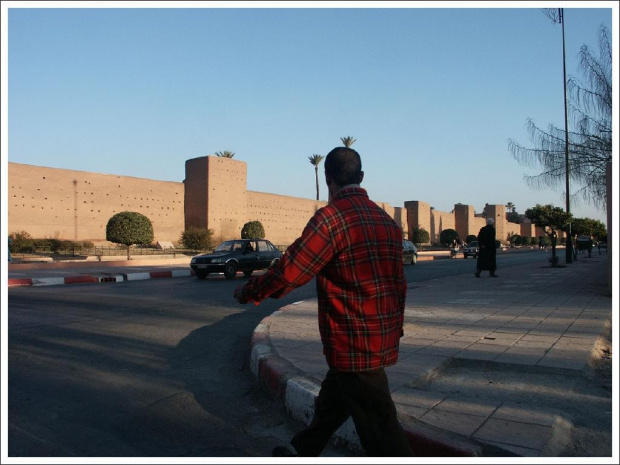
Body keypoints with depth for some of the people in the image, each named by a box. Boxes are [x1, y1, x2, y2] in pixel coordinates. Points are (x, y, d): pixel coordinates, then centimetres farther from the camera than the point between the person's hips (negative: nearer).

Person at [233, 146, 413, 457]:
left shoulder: (332, 217, -18)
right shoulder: (387, 221, 7)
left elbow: (289, 272, -20)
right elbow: (399, 284, 13)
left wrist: (248, 292, -2)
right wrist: (394, 331, 25)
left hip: (354, 349, -8)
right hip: (383, 345, 8)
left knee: (380, 432, 5)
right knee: (330, 404, 25)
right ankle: (301, 453, 46)